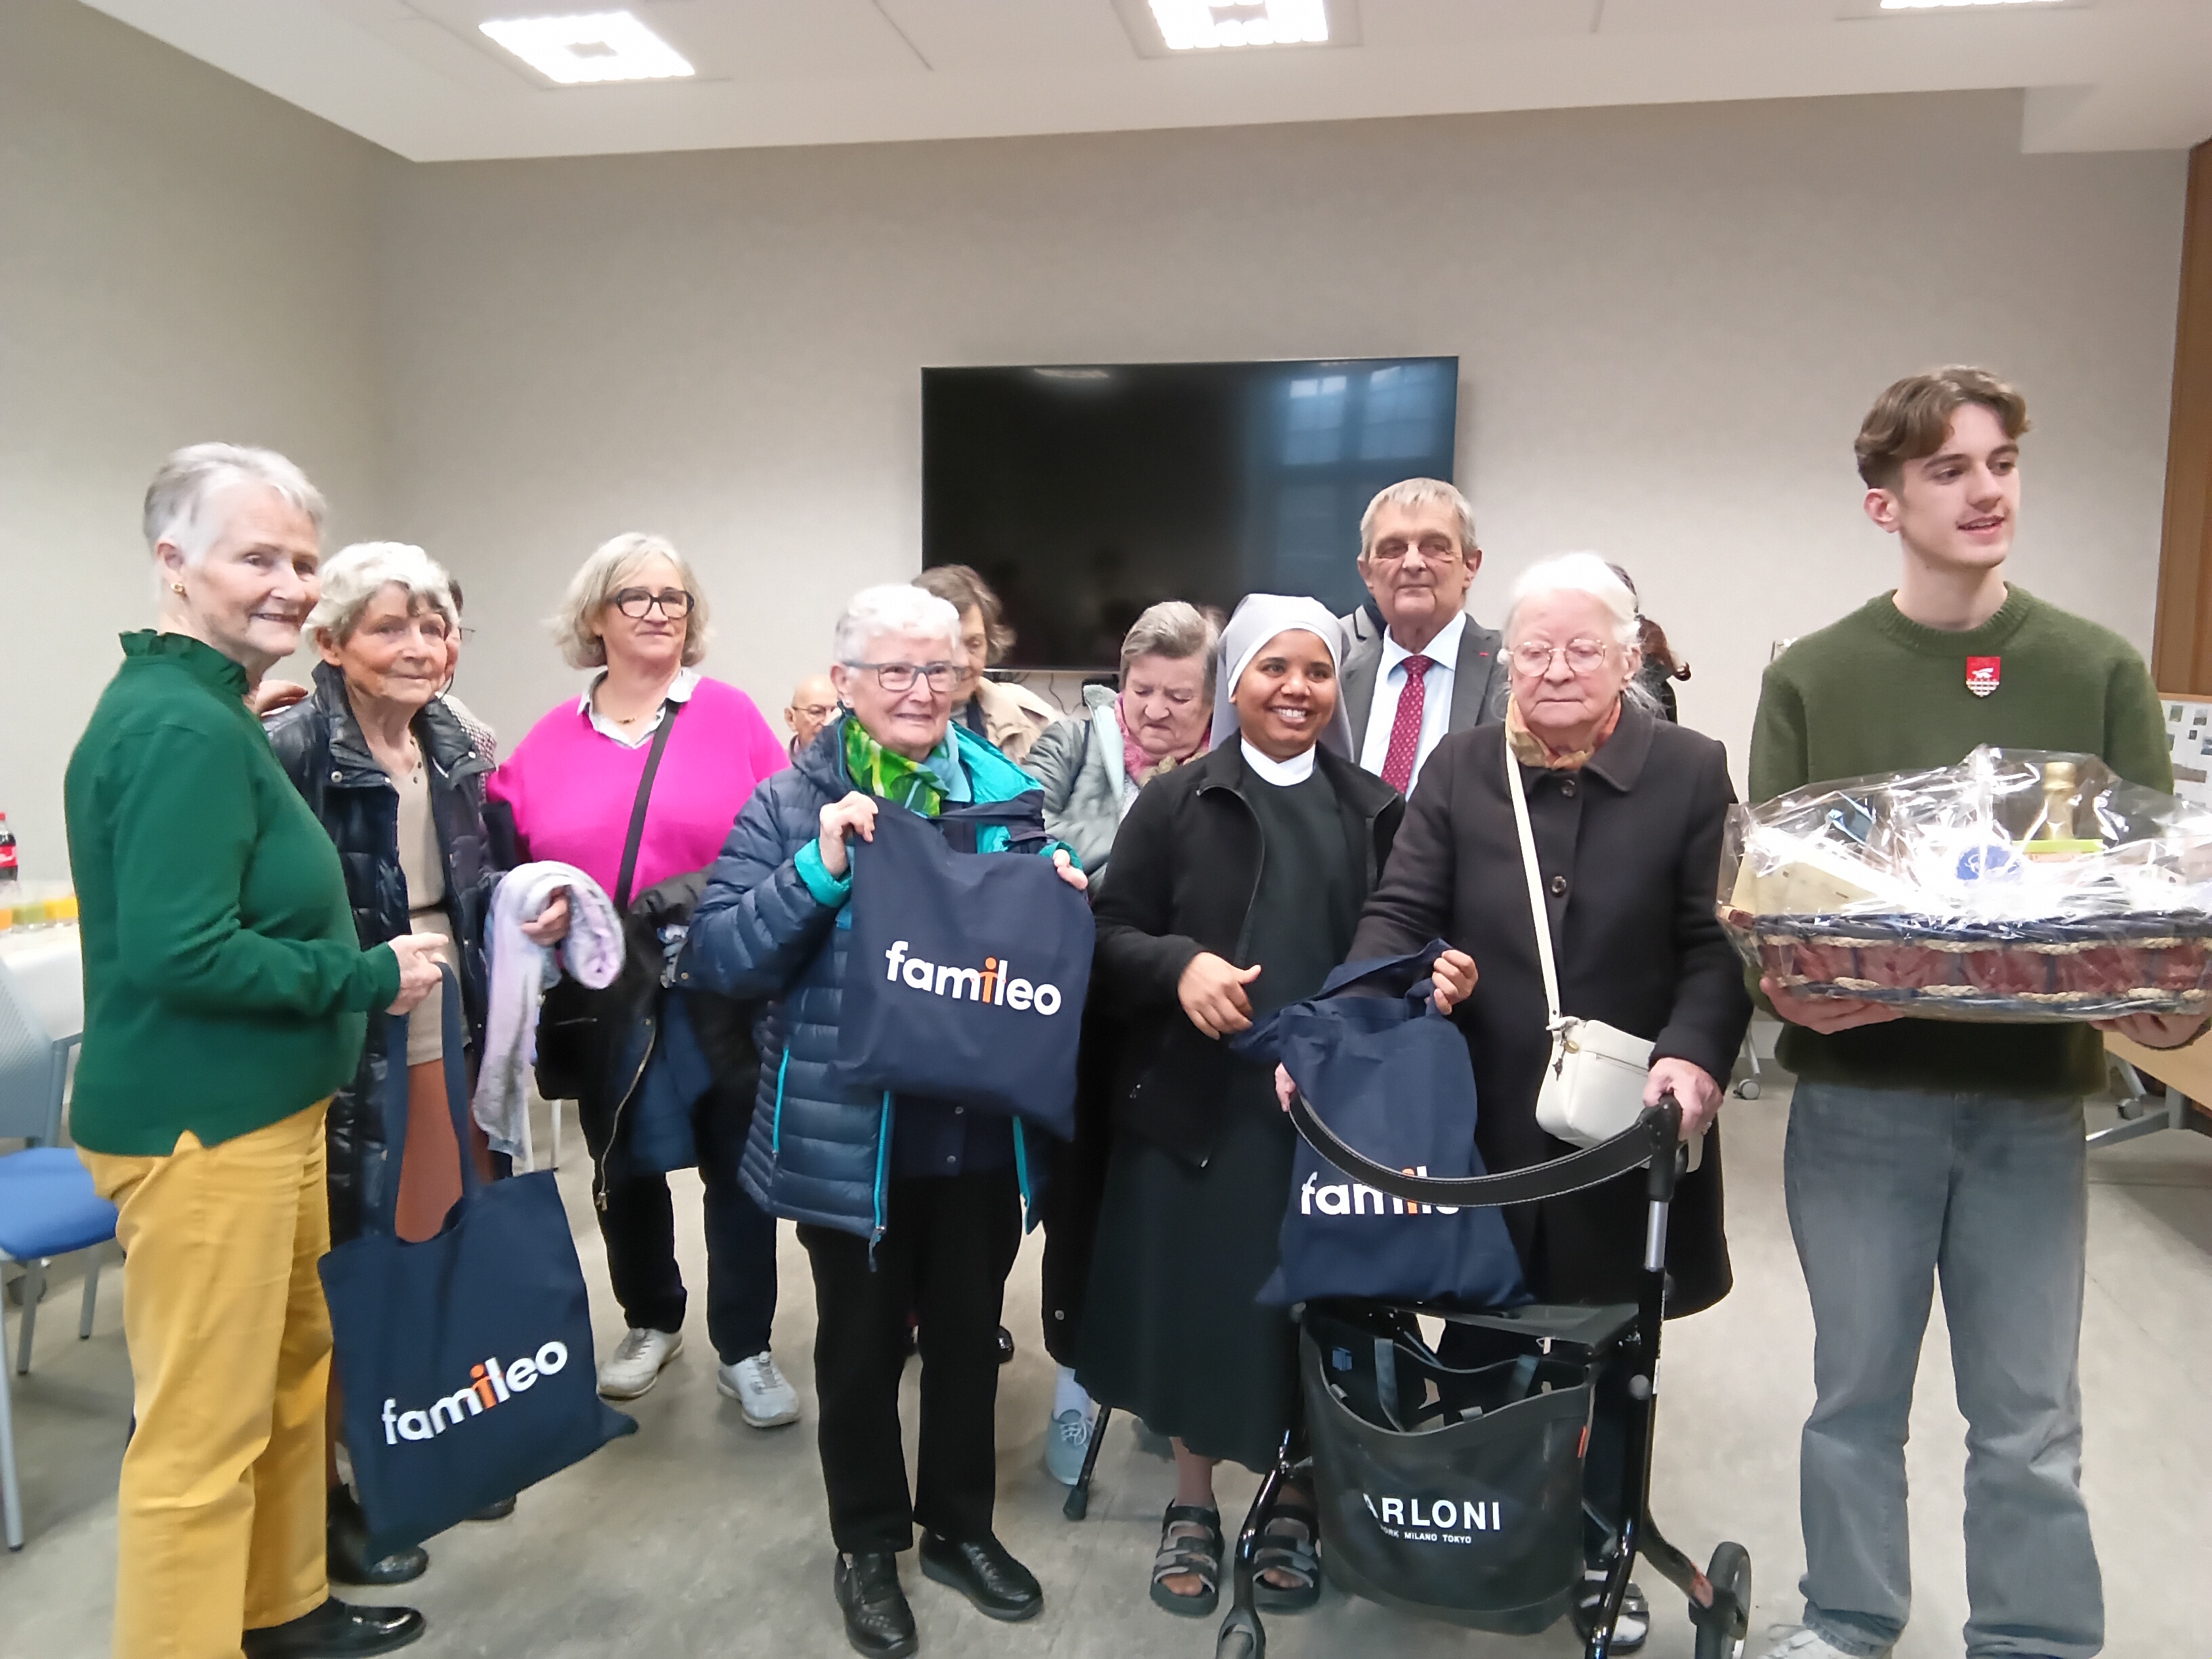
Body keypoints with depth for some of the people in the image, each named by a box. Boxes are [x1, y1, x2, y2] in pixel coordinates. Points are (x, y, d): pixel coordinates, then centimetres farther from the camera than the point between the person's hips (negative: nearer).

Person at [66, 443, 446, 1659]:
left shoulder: (198, 708, 13)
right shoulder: (185, 728, -20)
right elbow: (179, 954, -26)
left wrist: (360, 962, 11)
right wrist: (371, 978, -17)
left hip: (256, 1111, 11)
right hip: (200, 1128, -11)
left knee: (293, 1371, 22)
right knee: (201, 1434, 3)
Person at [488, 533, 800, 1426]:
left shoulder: (730, 714, -3)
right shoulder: (551, 740, 5)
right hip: (606, 998, 3)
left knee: (738, 1168, 7)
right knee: (624, 1170, 18)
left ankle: (745, 1350, 25)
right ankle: (651, 1321, 41)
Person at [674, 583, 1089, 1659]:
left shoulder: (1009, 794, 2)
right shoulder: (789, 805, -7)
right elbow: (719, 960, -13)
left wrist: (1064, 901, -13)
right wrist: (819, 869, -26)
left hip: (980, 1132, 3)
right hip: (850, 1138, -2)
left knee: (968, 1336, 19)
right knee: (862, 1345, 15)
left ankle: (960, 1526, 41)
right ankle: (868, 1544, 37)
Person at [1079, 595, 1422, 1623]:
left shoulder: (1375, 812, 7)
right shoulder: (1175, 804, 1)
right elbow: (1109, 937, -2)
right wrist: (1181, 964, -21)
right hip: (1196, 1104, -1)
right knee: (1195, 1300, 8)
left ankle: (1295, 1505, 32)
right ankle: (1192, 1505, 30)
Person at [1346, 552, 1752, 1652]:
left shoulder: (1693, 773, -2)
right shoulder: (1460, 769, 2)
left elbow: (1719, 942, -6)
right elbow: (1400, 917, -3)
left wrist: (1695, 1056, -23)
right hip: (1480, 1126, 1)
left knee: (1613, 1351, 16)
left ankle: (1601, 1551, 37)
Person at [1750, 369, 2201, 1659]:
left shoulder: (2099, 672, 3)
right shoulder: (1812, 678, 0)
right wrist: (1791, 981, -21)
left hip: (2034, 1095, 1)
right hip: (1860, 1092, 0)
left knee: (2030, 1414, 10)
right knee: (1858, 1393, 14)